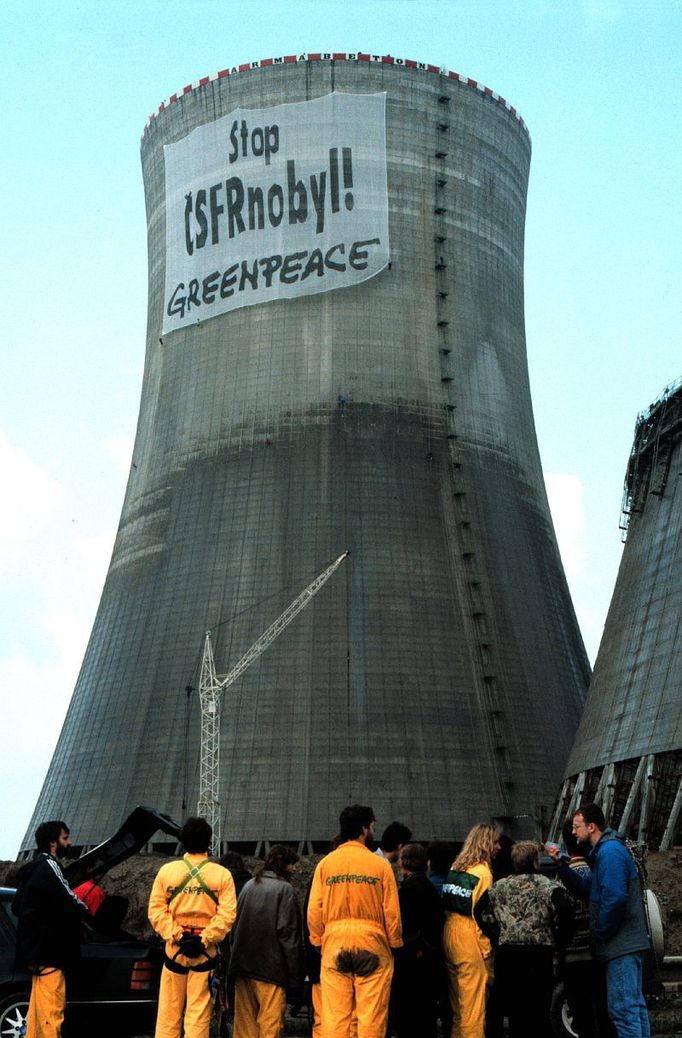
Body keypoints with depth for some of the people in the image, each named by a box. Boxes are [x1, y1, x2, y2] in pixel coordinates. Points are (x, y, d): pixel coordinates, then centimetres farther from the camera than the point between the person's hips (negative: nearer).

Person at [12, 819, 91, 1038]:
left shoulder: (34, 868, 19)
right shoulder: (48, 866, -13)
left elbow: (16, 907, 22)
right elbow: (67, 899, -19)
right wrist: (86, 914, -3)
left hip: (36, 947, 11)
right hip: (48, 950, -11)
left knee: (39, 1006, 15)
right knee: (52, 1010, -11)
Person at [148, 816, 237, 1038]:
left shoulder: (166, 870, 1)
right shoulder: (222, 874, -3)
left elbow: (155, 910, -3)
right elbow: (227, 914, -11)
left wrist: (176, 935, -6)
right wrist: (205, 939, -11)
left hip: (175, 948, 1)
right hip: (205, 952, -1)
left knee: (169, 1011, 9)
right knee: (199, 1012, 4)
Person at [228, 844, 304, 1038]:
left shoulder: (249, 885, 12)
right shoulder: (284, 888, -7)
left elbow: (235, 926, 14)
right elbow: (289, 935, -10)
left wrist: (235, 961, 19)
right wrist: (296, 978, -7)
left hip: (242, 965, 6)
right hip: (271, 968, -6)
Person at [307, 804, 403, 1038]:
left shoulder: (325, 864, 4)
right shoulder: (380, 864, -3)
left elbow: (314, 910, 2)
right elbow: (392, 911, -3)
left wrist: (318, 942, 12)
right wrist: (395, 944, 8)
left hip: (334, 942, 2)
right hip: (372, 944, -2)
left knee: (334, 1015, 5)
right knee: (372, 1015, 3)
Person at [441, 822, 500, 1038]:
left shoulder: (455, 868, 11)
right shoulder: (482, 871, -10)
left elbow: (448, 905, 10)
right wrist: (487, 951, -10)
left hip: (449, 932, 8)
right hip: (469, 939, -8)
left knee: (457, 1000, 17)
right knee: (473, 1002, -2)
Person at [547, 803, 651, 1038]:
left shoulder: (610, 852, -16)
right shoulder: (606, 850, 17)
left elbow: (615, 898, -25)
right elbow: (587, 889, 15)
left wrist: (600, 933, -15)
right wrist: (561, 865, 6)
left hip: (621, 946, -11)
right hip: (630, 942, 11)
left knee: (622, 1007, -7)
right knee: (634, 1004, 15)